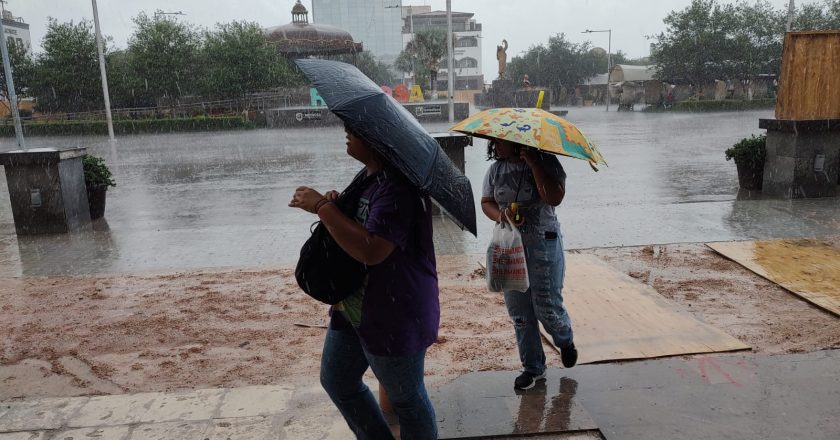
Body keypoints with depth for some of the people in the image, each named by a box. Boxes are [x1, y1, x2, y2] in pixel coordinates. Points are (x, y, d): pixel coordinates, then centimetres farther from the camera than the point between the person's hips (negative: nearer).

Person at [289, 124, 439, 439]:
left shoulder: (398, 185, -26)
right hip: (352, 306, 10)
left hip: (394, 316, -10)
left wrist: (322, 207, -25)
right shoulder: (367, 176, 5)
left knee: (406, 399, 10)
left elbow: (370, 250, -34)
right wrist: (335, 206, -3)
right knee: (336, 381, 24)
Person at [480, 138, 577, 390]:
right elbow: (486, 202, 11)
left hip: (543, 244, -4)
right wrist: (500, 215, -11)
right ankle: (533, 367, 24)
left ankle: (566, 342, 36)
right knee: (519, 312, 7)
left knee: (547, 307, 1)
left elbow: (554, 197, -21)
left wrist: (533, 163, -21)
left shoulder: (546, 163, -7)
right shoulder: (496, 169, 6)